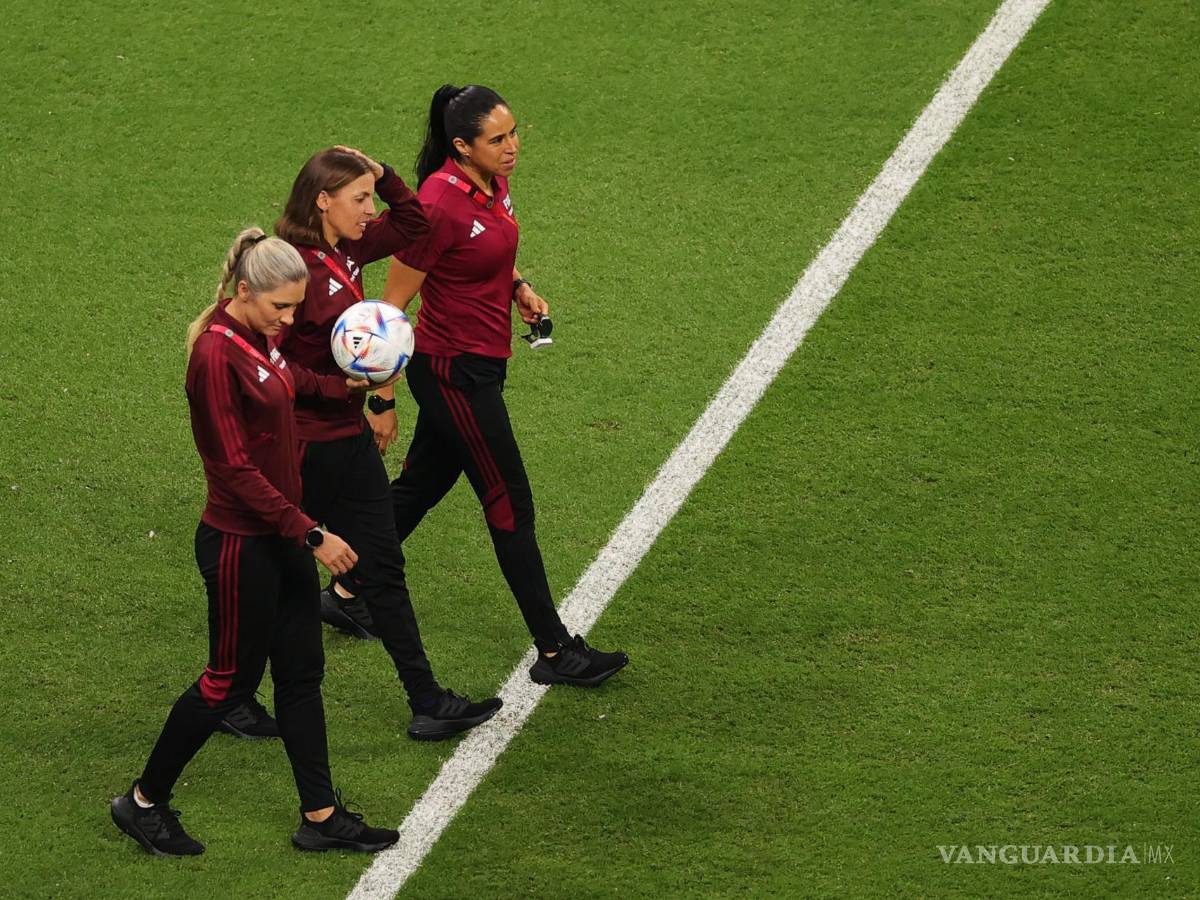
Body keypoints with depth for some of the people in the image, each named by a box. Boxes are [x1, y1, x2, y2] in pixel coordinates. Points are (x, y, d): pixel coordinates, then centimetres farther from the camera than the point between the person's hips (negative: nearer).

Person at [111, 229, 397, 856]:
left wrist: (346, 384, 19)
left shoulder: (258, 339, 3)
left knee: (301, 671, 13)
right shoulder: (216, 356, -23)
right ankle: (145, 802, 21)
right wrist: (311, 534, -24)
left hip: (281, 534, 9)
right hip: (240, 544, -9)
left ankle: (321, 816, 21)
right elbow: (235, 470, -24)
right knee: (231, 677, 5)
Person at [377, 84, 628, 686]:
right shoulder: (440, 205, -24)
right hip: (454, 371, -9)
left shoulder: (492, 185, 2)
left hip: (480, 365, 9)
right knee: (511, 507, -2)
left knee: (419, 488, 20)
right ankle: (554, 652, 5)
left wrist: (518, 286, 4)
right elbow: (391, 307, -18)